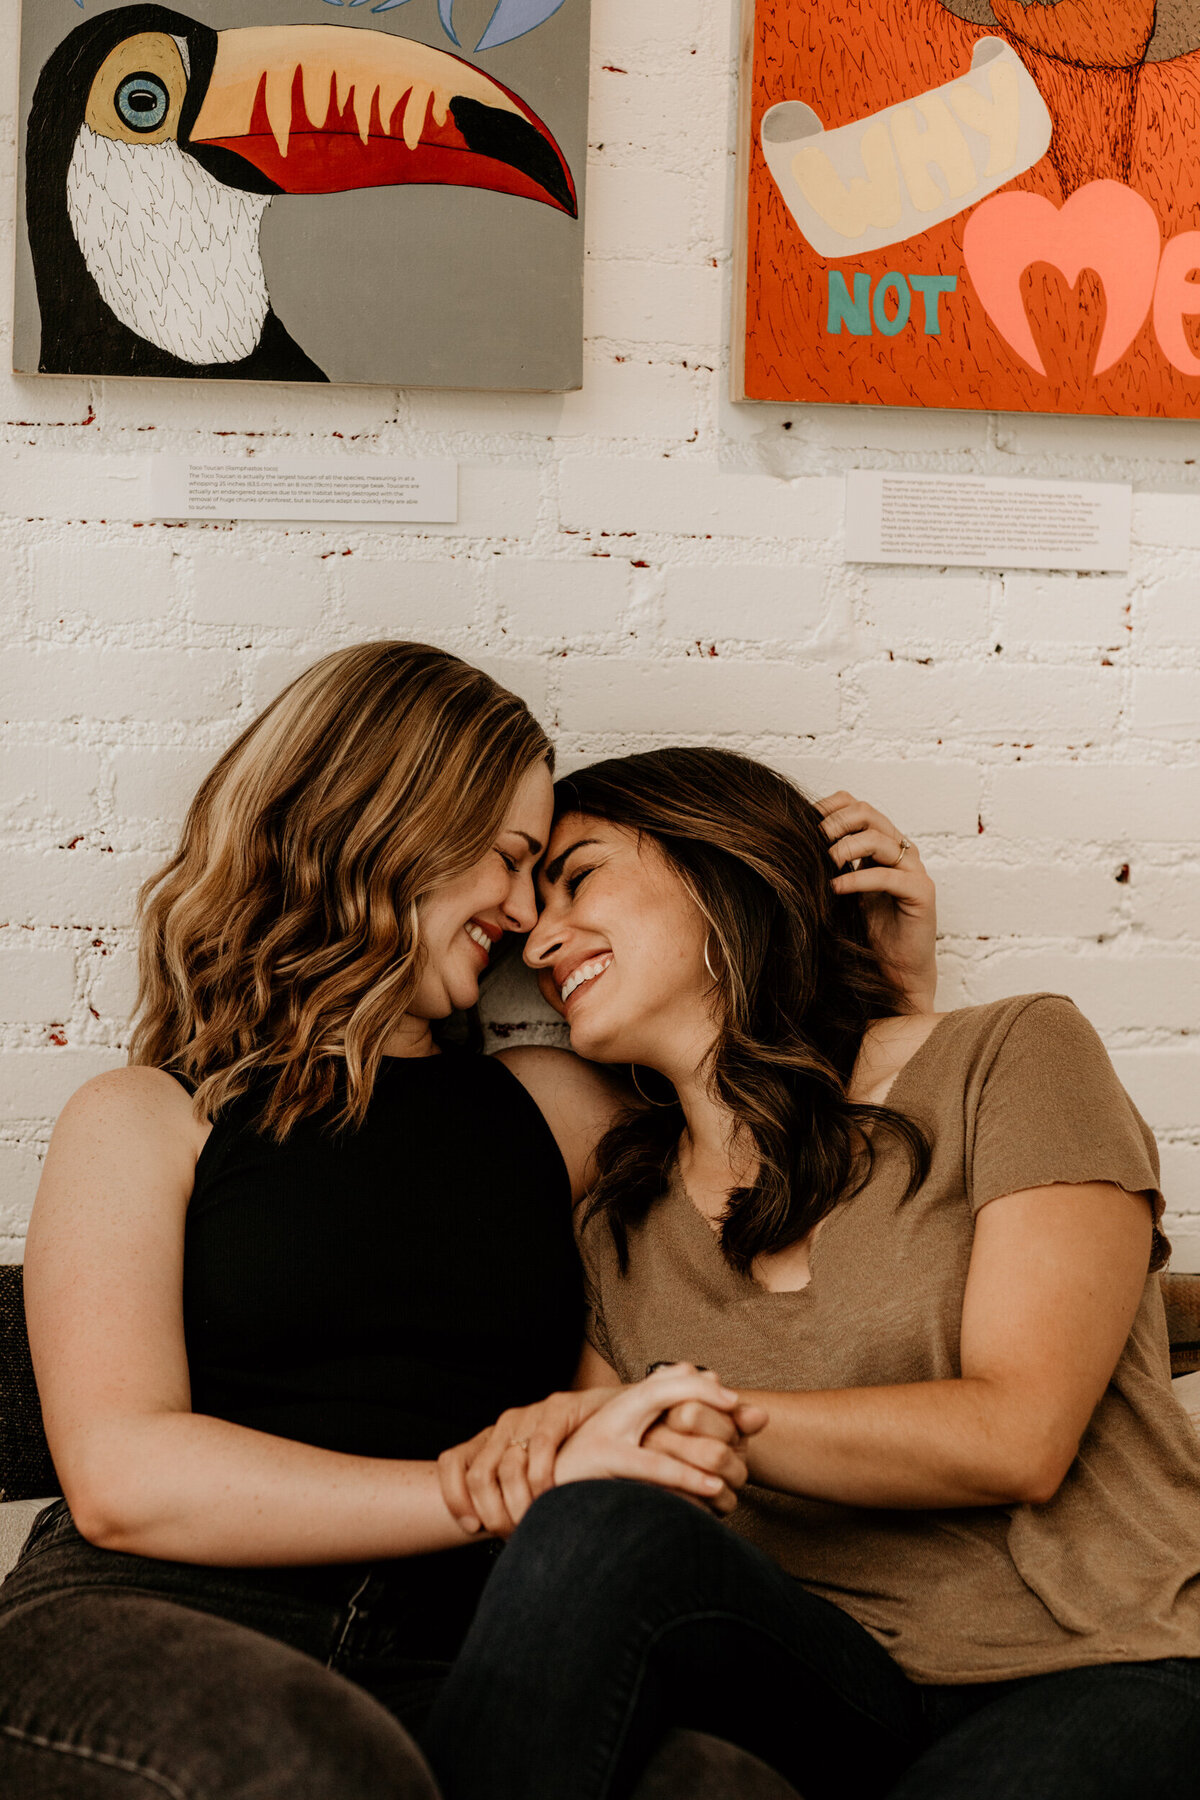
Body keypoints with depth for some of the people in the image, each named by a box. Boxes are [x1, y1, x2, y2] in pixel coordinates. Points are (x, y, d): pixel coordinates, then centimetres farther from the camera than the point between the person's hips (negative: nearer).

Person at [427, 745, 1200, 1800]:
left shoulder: (1013, 1059, 0)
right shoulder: (618, 1235, 13)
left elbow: (1016, 1438, -11)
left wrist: (674, 1409, -16)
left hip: (1108, 1681, -4)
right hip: (838, 1700, 4)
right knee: (592, 1532, -28)